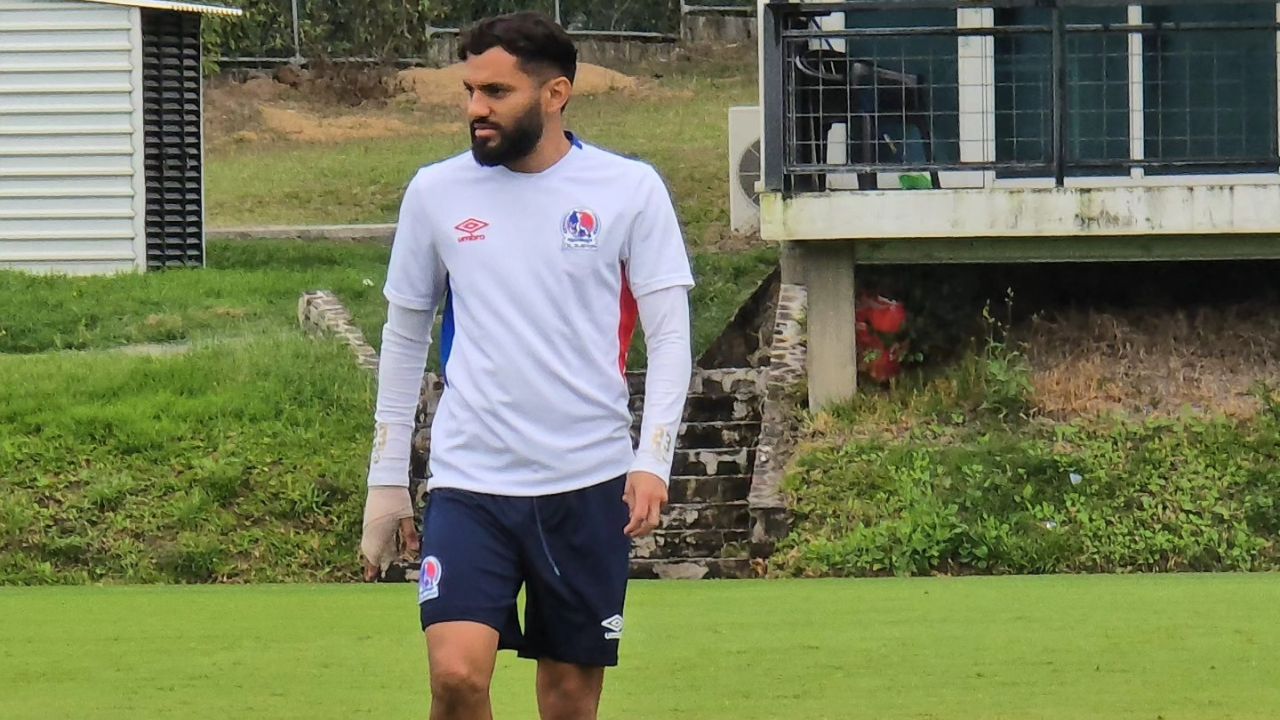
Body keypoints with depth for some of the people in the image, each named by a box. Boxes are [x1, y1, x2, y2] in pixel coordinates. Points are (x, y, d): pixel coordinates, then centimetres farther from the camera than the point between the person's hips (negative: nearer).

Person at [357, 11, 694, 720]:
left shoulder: (630, 189, 0)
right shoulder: (436, 192, 5)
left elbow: (669, 335, 0)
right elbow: (404, 337, 15)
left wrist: (652, 461, -13)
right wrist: (386, 480, 13)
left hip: (589, 483, 0)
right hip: (469, 481, 1)